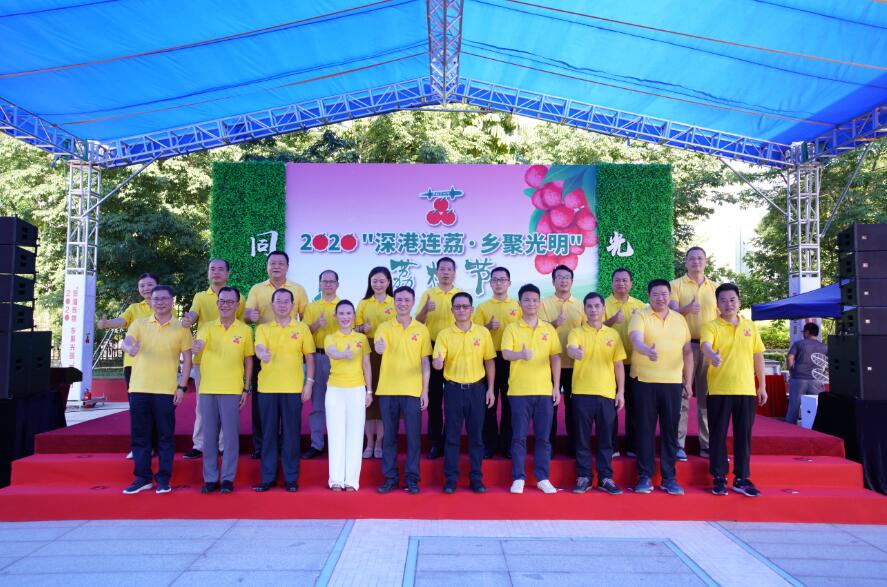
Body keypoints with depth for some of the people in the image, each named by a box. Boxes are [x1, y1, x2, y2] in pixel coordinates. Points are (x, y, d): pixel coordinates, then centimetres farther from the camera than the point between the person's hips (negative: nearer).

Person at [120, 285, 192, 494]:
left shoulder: (180, 329, 4)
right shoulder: (139, 324, 8)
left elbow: (187, 359, 4)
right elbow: (126, 341, -10)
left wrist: (182, 386, -3)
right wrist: (130, 348, -35)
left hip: (166, 390, -2)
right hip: (139, 388, 2)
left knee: (166, 435, 2)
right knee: (140, 434, 7)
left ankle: (164, 478, 12)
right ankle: (143, 478, 17)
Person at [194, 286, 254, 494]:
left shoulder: (245, 330, 3)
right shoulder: (207, 327, 5)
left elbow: (248, 361, 8)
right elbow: (199, 343, -16)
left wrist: (246, 389, 3)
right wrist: (197, 345, -41)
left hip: (232, 390, -1)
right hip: (207, 389, 1)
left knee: (230, 435, 0)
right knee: (209, 435, 6)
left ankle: (228, 478, 12)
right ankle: (210, 478, 17)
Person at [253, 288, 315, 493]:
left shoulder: (302, 328, 5)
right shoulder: (263, 328, 6)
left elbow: (309, 357, 6)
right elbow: (259, 348, -13)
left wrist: (309, 383, -1)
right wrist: (262, 353, -36)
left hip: (293, 389, -1)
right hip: (267, 388, 1)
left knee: (291, 433, 3)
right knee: (269, 433, 6)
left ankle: (291, 478, 13)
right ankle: (268, 477, 16)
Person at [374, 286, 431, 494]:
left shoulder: (421, 329, 4)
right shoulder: (384, 327, 2)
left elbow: (425, 362, 5)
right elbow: (378, 348, -17)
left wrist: (425, 390, 0)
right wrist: (379, 347, -42)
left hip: (413, 391, 0)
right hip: (387, 390, 0)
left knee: (413, 436, 3)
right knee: (389, 436, 7)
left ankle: (412, 478, 14)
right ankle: (390, 477, 17)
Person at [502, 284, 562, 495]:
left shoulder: (549, 329, 8)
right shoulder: (511, 329, 0)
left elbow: (555, 358, 9)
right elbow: (506, 354, -14)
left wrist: (556, 387, 4)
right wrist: (521, 354, -36)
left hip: (545, 391, 2)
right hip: (519, 391, -2)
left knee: (543, 437, 6)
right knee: (519, 436, 2)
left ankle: (542, 478, 17)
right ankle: (518, 478, 12)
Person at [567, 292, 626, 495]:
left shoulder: (613, 334, 9)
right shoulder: (576, 332, 2)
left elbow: (618, 364, 10)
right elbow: (570, 348, -20)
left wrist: (621, 391, 4)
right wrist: (575, 351, -44)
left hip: (607, 393, 2)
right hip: (582, 393, -2)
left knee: (606, 438, 7)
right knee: (582, 438, 4)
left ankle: (606, 478, 16)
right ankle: (583, 477, 13)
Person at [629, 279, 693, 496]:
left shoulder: (680, 319, 12)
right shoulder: (640, 316, -1)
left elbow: (687, 352, 16)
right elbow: (636, 340, -19)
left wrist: (689, 382, 12)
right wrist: (647, 351, -41)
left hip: (673, 383, 3)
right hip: (645, 382, -3)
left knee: (670, 430, 6)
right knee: (645, 429, 2)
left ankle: (669, 478, 15)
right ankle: (645, 476, 11)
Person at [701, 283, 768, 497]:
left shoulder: (750, 326, 10)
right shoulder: (711, 326, -2)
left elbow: (758, 356, 15)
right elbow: (705, 345, -23)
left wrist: (762, 386, 13)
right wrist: (713, 356, -46)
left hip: (746, 390, 3)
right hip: (719, 390, -3)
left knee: (743, 434, 7)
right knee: (718, 434, 2)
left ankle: (741, 479, 18)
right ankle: (719, 478, 13)